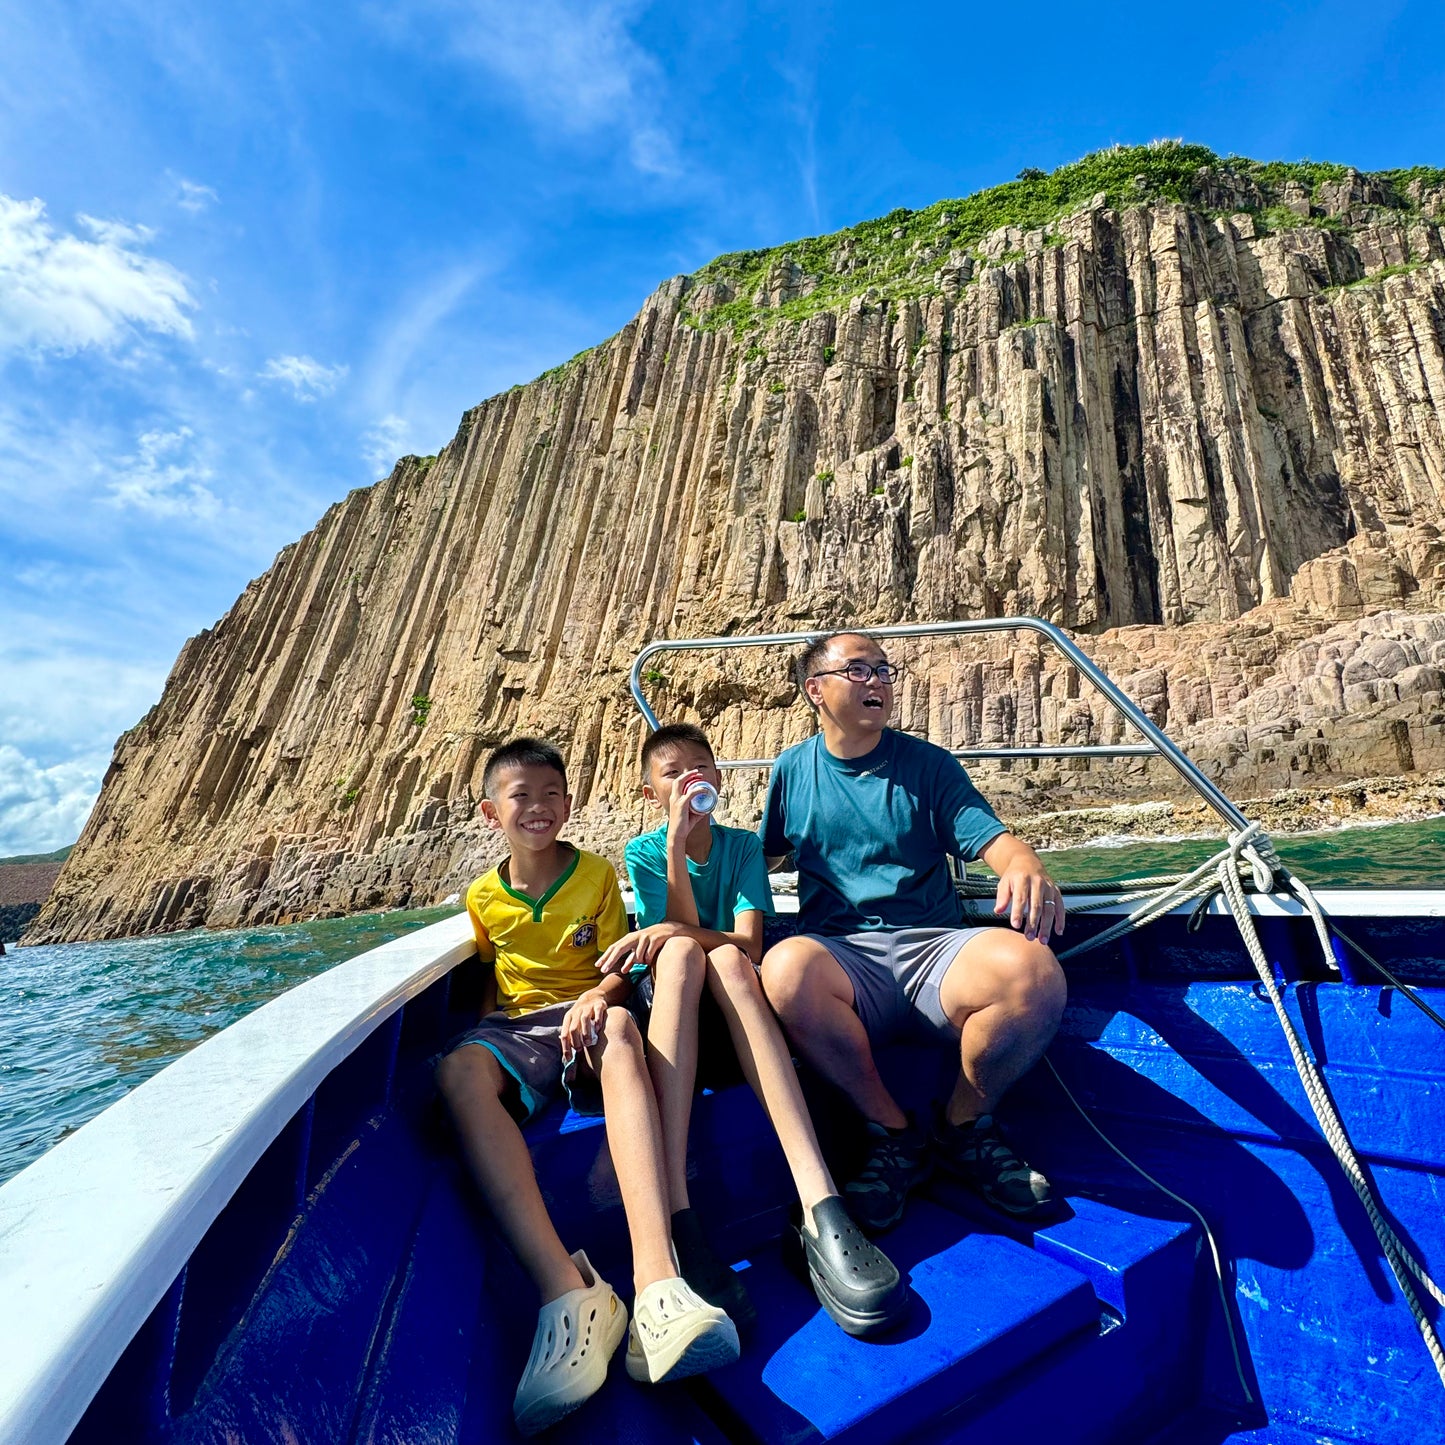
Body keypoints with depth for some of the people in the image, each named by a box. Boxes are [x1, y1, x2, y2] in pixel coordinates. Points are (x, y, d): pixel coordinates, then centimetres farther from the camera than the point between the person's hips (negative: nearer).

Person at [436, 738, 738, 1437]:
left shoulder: (598, 874, 5)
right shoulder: (483, 896, 10)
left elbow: (620, 968, 3)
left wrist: (596, 999, -17)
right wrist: (479, 1027, 4)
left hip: (586, 1015, -1)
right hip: (514, 1026, 2)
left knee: (619, 1031, -39)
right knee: (460, 1072, -35)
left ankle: (656, 1277, -54)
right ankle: (566, 1291, -48)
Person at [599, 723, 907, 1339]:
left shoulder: (742, 845, 3)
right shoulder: (643, 852, 2)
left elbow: (748, 947, -10)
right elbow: (683, 929, -11)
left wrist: (670, 931, -26)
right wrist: (677, 841, -20)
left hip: (733, 1010, 1)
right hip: (667, 1008, -1)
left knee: (727, 960, -33)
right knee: (682, 951, -33)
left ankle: (819, 1203, -46)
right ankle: (676, 1217, -47)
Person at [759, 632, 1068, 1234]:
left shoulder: (928, 763, 10)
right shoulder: (793, 769, 12)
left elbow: (993, 838, 0)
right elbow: (763, 856, 20)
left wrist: (1024, 865, -24)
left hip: (935, 948, 1)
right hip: (843, 959, 0)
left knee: (1034, 971, -31)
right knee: (785, 968, -36)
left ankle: (963, 1124, 1)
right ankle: (894, 1132, -8)